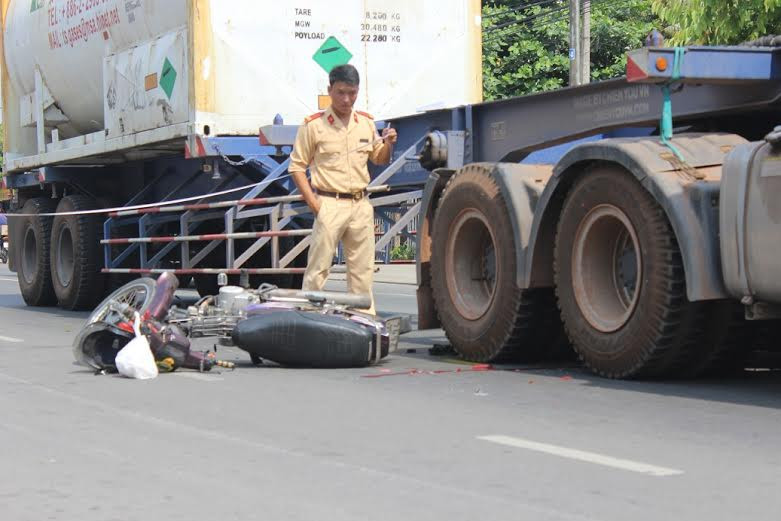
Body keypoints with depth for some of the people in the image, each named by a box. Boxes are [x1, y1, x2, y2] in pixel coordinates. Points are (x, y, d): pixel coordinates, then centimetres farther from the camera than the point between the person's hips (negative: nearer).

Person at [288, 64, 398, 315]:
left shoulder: (366, 123, 10)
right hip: (330, 204, -5)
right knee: (318, 269, -4)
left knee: (362, 269, 10)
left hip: (361, 204, 5)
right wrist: (314, 203, -10)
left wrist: (389, 143, 0)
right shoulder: (313, 125, -4)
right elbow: (297, 167, -2)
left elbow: (380, 159, 22)